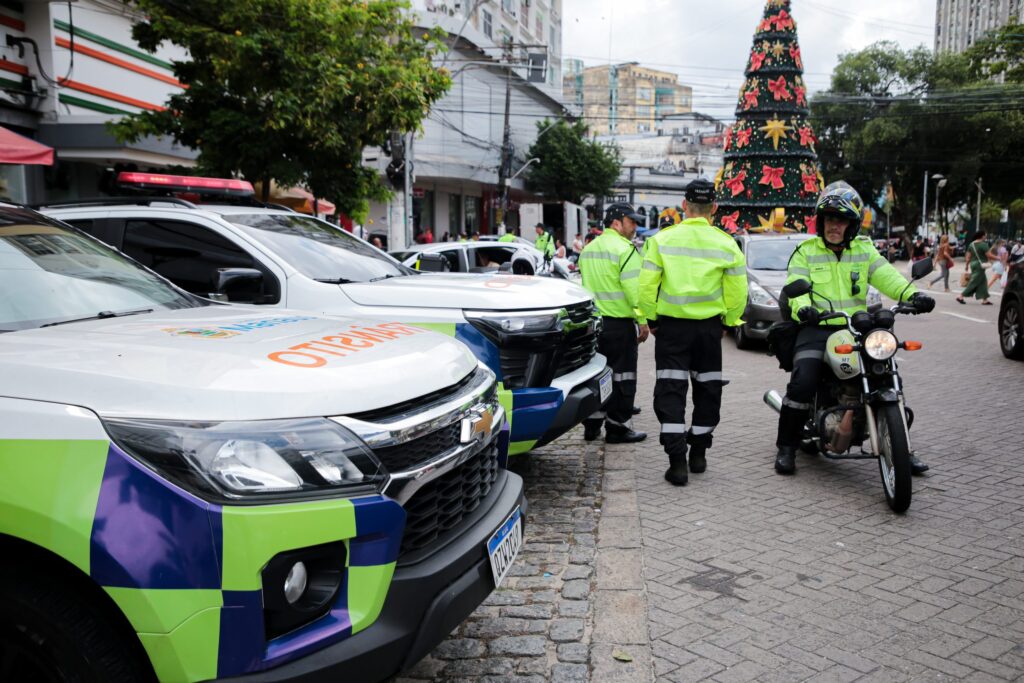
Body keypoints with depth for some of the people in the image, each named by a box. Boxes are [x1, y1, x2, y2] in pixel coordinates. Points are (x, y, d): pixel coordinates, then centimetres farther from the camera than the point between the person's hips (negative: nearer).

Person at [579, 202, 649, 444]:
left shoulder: (588, 249, 14)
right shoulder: (624, 249, -13)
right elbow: (634, 289, -19)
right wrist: (643, 321, -15)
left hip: (593, 321, 8)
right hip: (620, 323, -8)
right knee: (621, 376, 1)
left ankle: (592, 425, 20)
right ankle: (618, 428, 6)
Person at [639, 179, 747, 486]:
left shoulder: (662, 239, -6)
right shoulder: (726, 244, -3)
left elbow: (647, 285, -6)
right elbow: (738, 290, -1)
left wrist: (651, 317, 6)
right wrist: (729, 320, 13)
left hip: (671, 325, -1)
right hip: (709, 326, 2)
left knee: (670, 392, 2)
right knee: (707, 390, 16)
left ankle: (677, 461, -5)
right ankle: (698, 454, 25)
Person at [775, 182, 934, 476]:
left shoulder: (864, 250, 14)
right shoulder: (806, 252, 6)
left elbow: (886, 276, -1)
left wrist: (912, 294, -21)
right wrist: (803, 307, -32)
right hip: (817, 329, -3)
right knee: (802, 383, -22)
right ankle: (786, 447, -5)